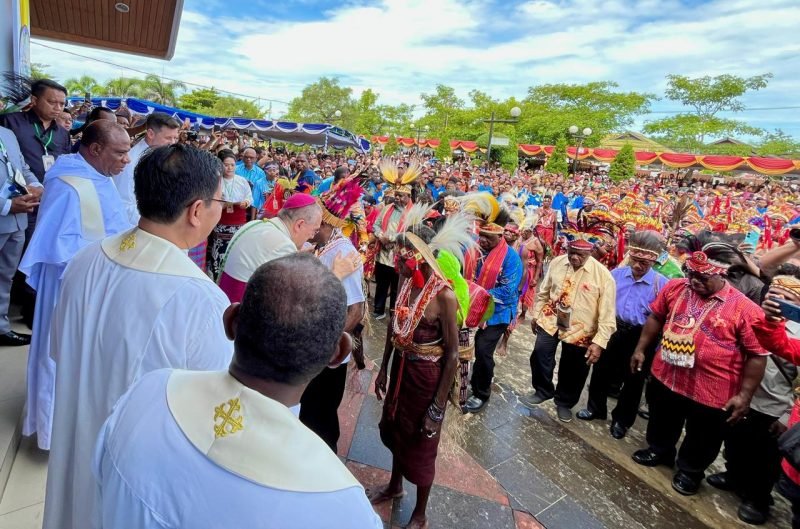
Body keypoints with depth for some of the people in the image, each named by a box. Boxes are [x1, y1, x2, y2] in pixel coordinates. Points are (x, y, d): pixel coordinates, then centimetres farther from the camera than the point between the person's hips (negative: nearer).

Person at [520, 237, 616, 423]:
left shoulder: (603, 275, -20)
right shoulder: (556, 263, -8)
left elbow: (607, 314, -17)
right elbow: (544, 291, 7)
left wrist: (599, 342, -20)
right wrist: (536, 314, 11)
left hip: (579, 330, -2)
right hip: (550, 320, 3)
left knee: (572, 371, 13)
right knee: (539, 356, 5)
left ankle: (564, 403, 39)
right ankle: (542, 391, 33)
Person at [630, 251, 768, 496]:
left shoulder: (744, 308, -19)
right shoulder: (674, 288, -6)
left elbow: (757, 355, -14)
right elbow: (656, 318, 8)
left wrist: (744, 395, -13)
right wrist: (641, 349, 9)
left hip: (711, 393, -3)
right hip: (665, 377, 4)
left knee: (701, 440, 20)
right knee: (662, 423, 27)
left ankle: (690, 470, 46)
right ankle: (659, 450, 54)